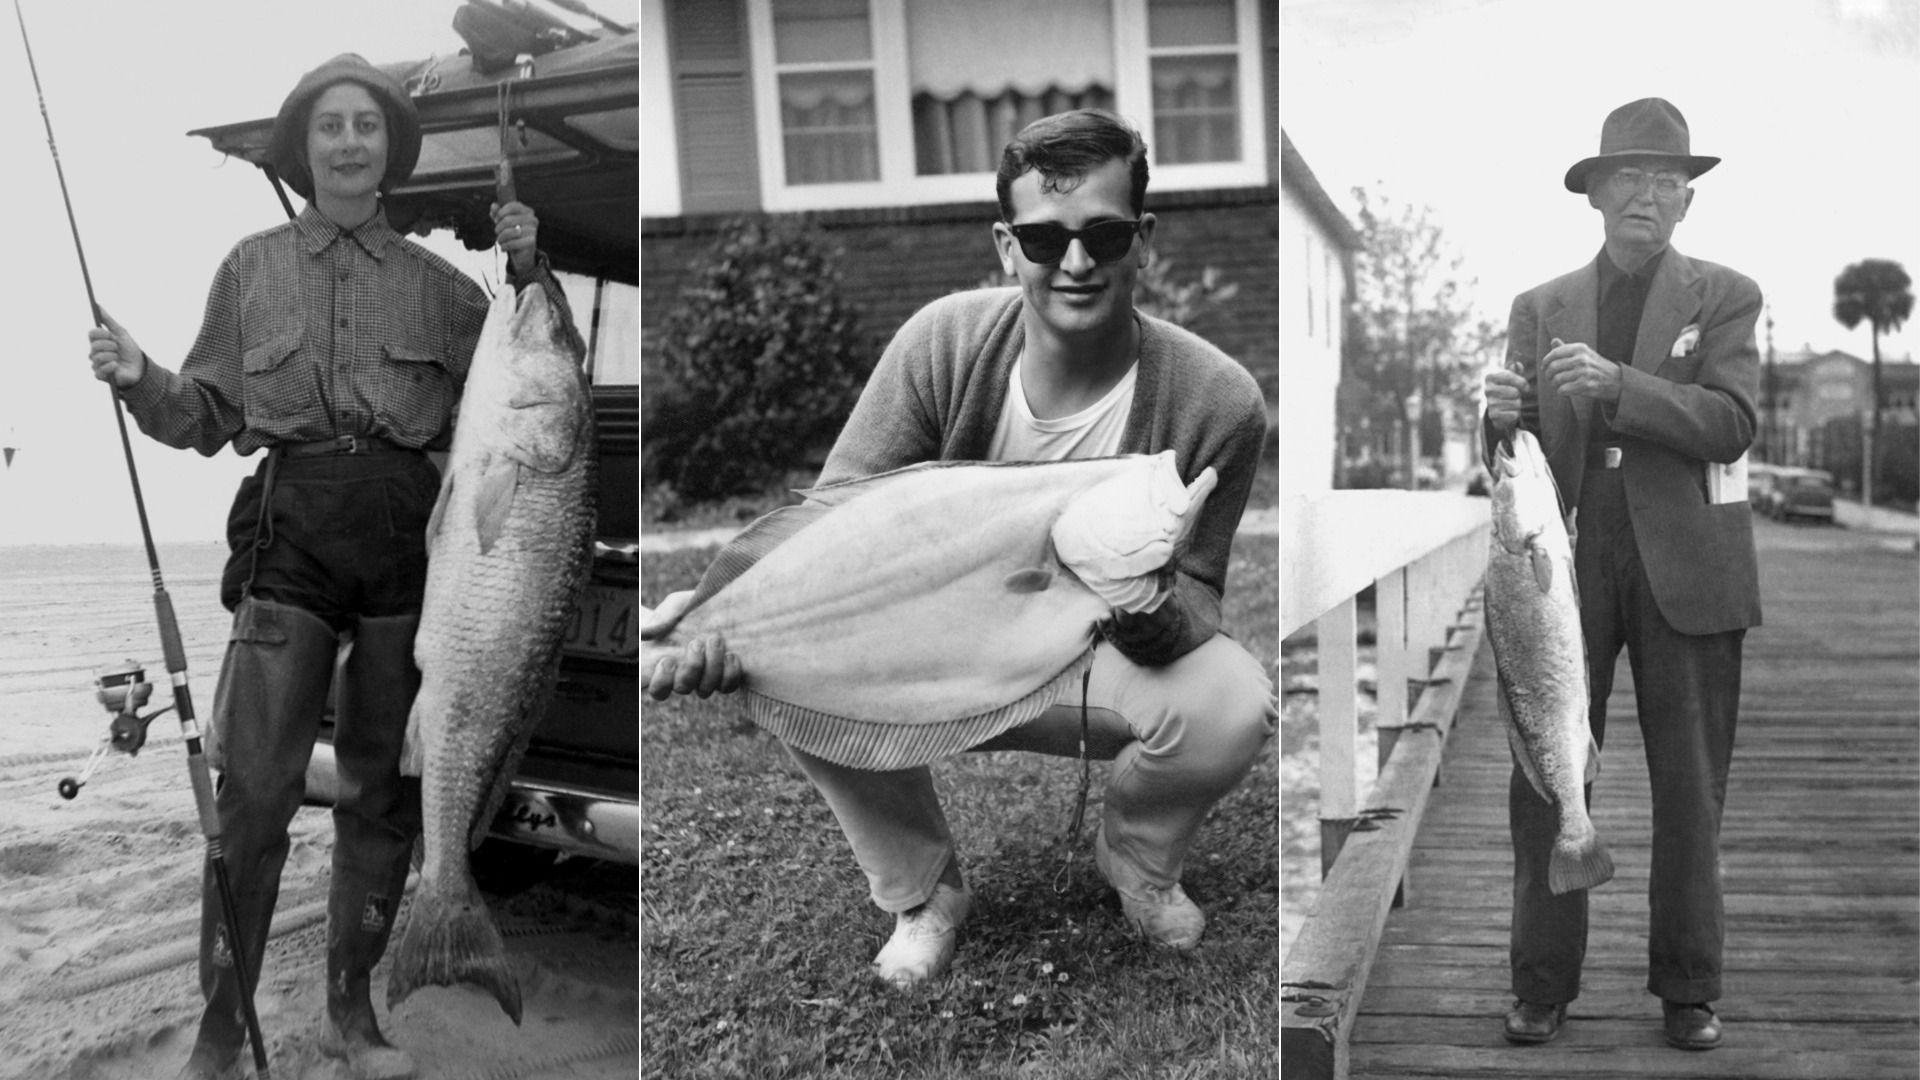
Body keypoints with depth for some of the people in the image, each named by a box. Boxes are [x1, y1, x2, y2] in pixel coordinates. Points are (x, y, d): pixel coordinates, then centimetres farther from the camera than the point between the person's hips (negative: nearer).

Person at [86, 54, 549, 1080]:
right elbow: (205, 417, 13)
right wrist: (137, 377, -6)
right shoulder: (252, 266, 11)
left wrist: (526, 275, -3)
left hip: (408, 533, 2)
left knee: (385, 785, 7)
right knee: (256, 787, -8)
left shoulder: (434, 278, 12)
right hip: (292, 528, -1)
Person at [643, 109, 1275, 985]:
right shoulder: (943, 343, -16)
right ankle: (921, 887, 2)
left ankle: (1136, 858, 8)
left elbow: (1194, 607, -13)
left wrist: (1147, 606, -40)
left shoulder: (1218, 403, -19)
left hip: (1103, 664, -1)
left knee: (1233, 706, -32)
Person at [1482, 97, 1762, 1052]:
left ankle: (1688, 988, 18)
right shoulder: (1539, 309, 11)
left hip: (1685, 565, -1)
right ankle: (1543, 983, 10)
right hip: (1565, 562, 1)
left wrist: (1616, 383, -23)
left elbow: (1729, 426, -9)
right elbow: (1514, 459, 7)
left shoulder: (1724, 299, 6)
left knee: (1689, 787, 5)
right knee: (1546, 777, 0)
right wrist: (1504, 417, -16)